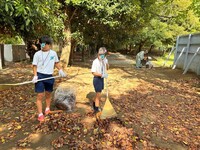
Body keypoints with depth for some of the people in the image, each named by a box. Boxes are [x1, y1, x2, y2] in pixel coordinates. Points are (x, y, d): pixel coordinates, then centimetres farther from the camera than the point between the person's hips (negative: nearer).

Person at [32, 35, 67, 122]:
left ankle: (47, 108, 39)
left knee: (48, 94, 16)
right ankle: (40, 114, 8)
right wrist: (35, 76, -14)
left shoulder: (53, 53, 3)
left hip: (49, 76, 3)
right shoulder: (37, 54, -5)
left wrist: (60, 70, 7)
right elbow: (34, 66, -3)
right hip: (40, 76, -2)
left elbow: (56, 63, 17)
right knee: (40, 95, -4)